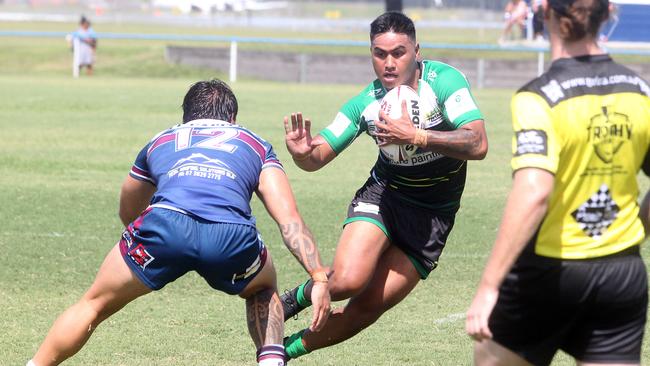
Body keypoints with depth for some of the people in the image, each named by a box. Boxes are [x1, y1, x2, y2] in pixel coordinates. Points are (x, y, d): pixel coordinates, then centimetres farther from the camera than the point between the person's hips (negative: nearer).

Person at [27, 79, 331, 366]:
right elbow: (289, 218, 16)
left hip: (165, 223, 0)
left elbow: (127, 213, 53)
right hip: (233, 235, 0)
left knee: (94, 305, 22)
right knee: (263, 289, 34)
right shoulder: (256, 146, 33)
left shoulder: (160, 142, 37)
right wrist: (319, 278, 10)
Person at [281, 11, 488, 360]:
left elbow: (477, 144, -31)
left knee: (369, 306, -4)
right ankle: (295, 298, 8)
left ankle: (290, 348, 18)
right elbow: (318, 157, -5)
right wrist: (302, 153, -30)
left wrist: (417, 137, -42)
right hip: (383, 194, 1)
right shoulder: (366, 103, -12)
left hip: (434, 214, -1)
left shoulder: (444, 80, -20)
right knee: (347, 280, -26)